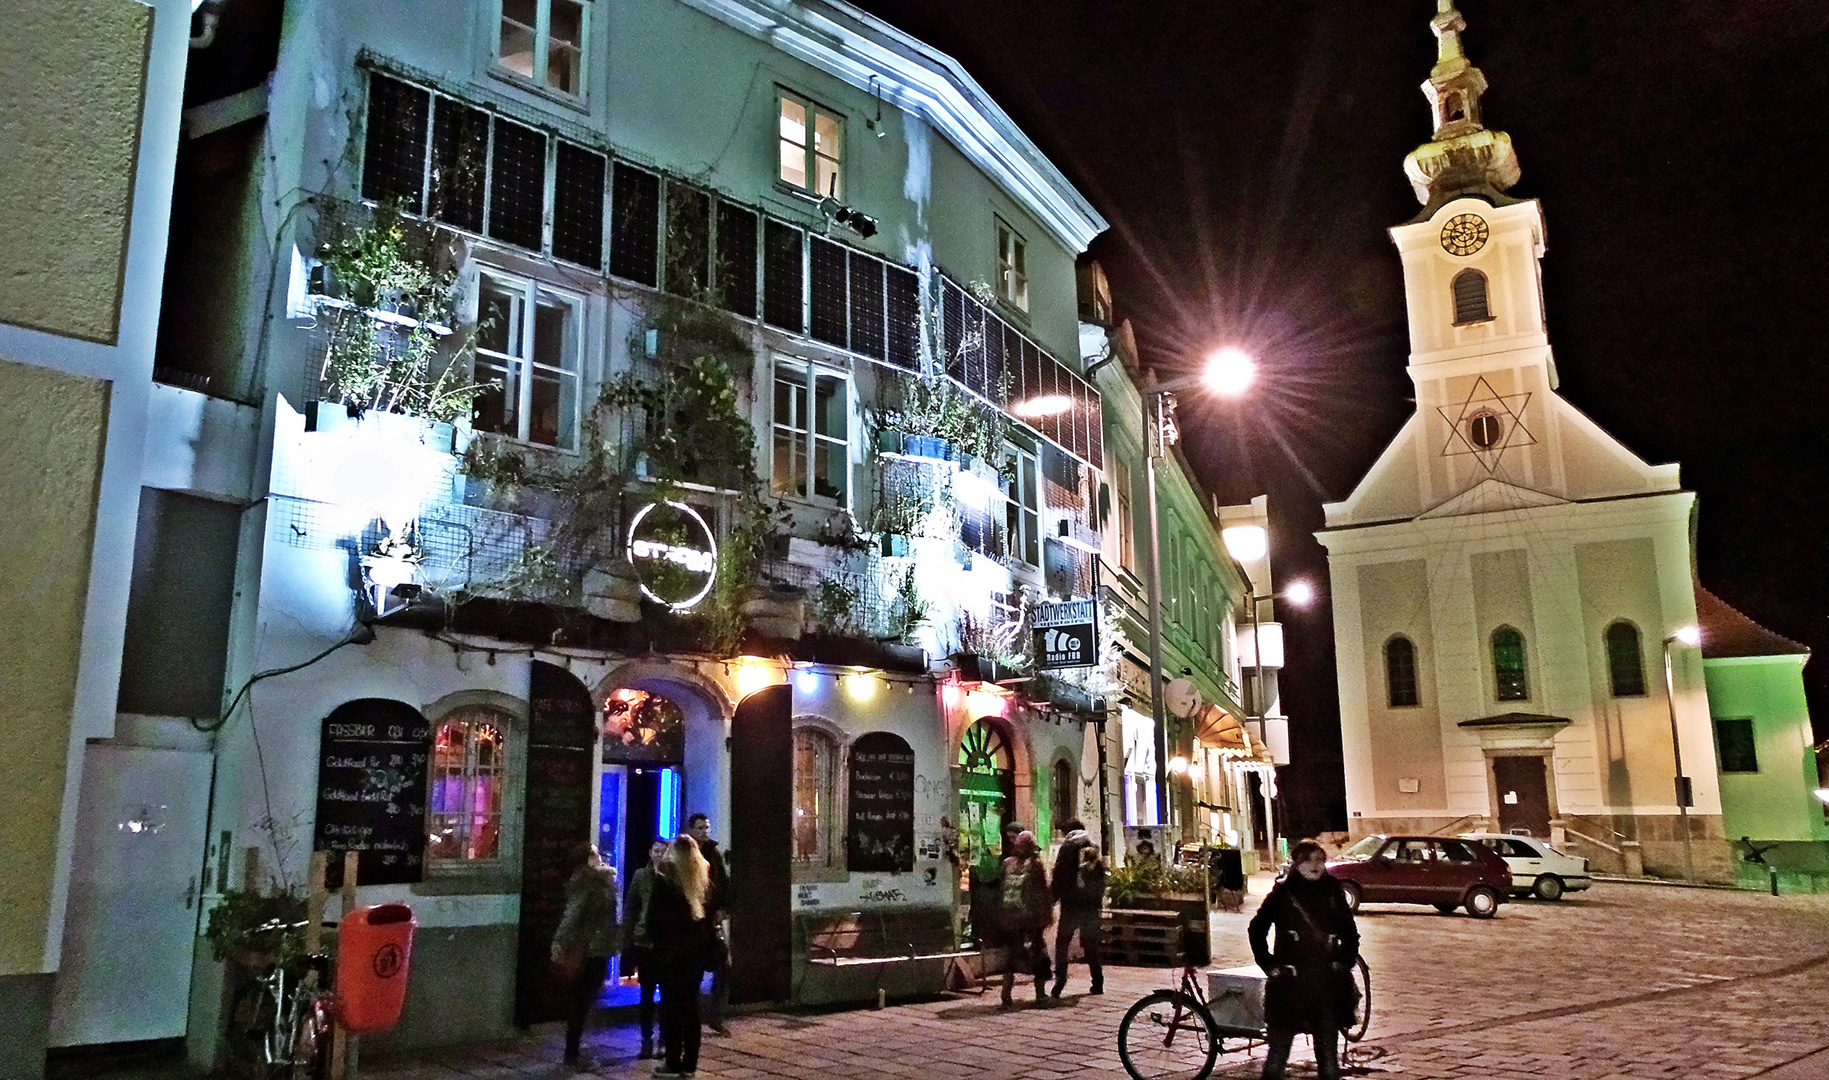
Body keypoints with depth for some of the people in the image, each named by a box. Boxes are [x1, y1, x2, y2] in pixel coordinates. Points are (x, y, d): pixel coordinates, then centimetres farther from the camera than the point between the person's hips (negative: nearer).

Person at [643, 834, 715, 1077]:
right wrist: (704, 943, 11)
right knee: (691, 1005, 10)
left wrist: (653, 939, 5)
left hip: (670, 951, -5)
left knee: (671, 1005, 2)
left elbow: (653, 916, -9)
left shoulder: (664, 878, -9)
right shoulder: (705, 880, 6)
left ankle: (673, 1062, 3)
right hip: (697, 951, 5)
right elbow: (710, 915, 7)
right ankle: (689, 1063, 13)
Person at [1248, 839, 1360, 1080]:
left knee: (1328, 1057, 7)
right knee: (1277, 1053, 0)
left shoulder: (1333, 893, 6)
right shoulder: (1282, 893, 0)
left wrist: (1345, 962, 8)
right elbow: (1257, 929, 8)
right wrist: (1268, 965, 1)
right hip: (1288, 982, -2)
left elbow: (1350, 933, 19)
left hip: (1328, 982, 2)